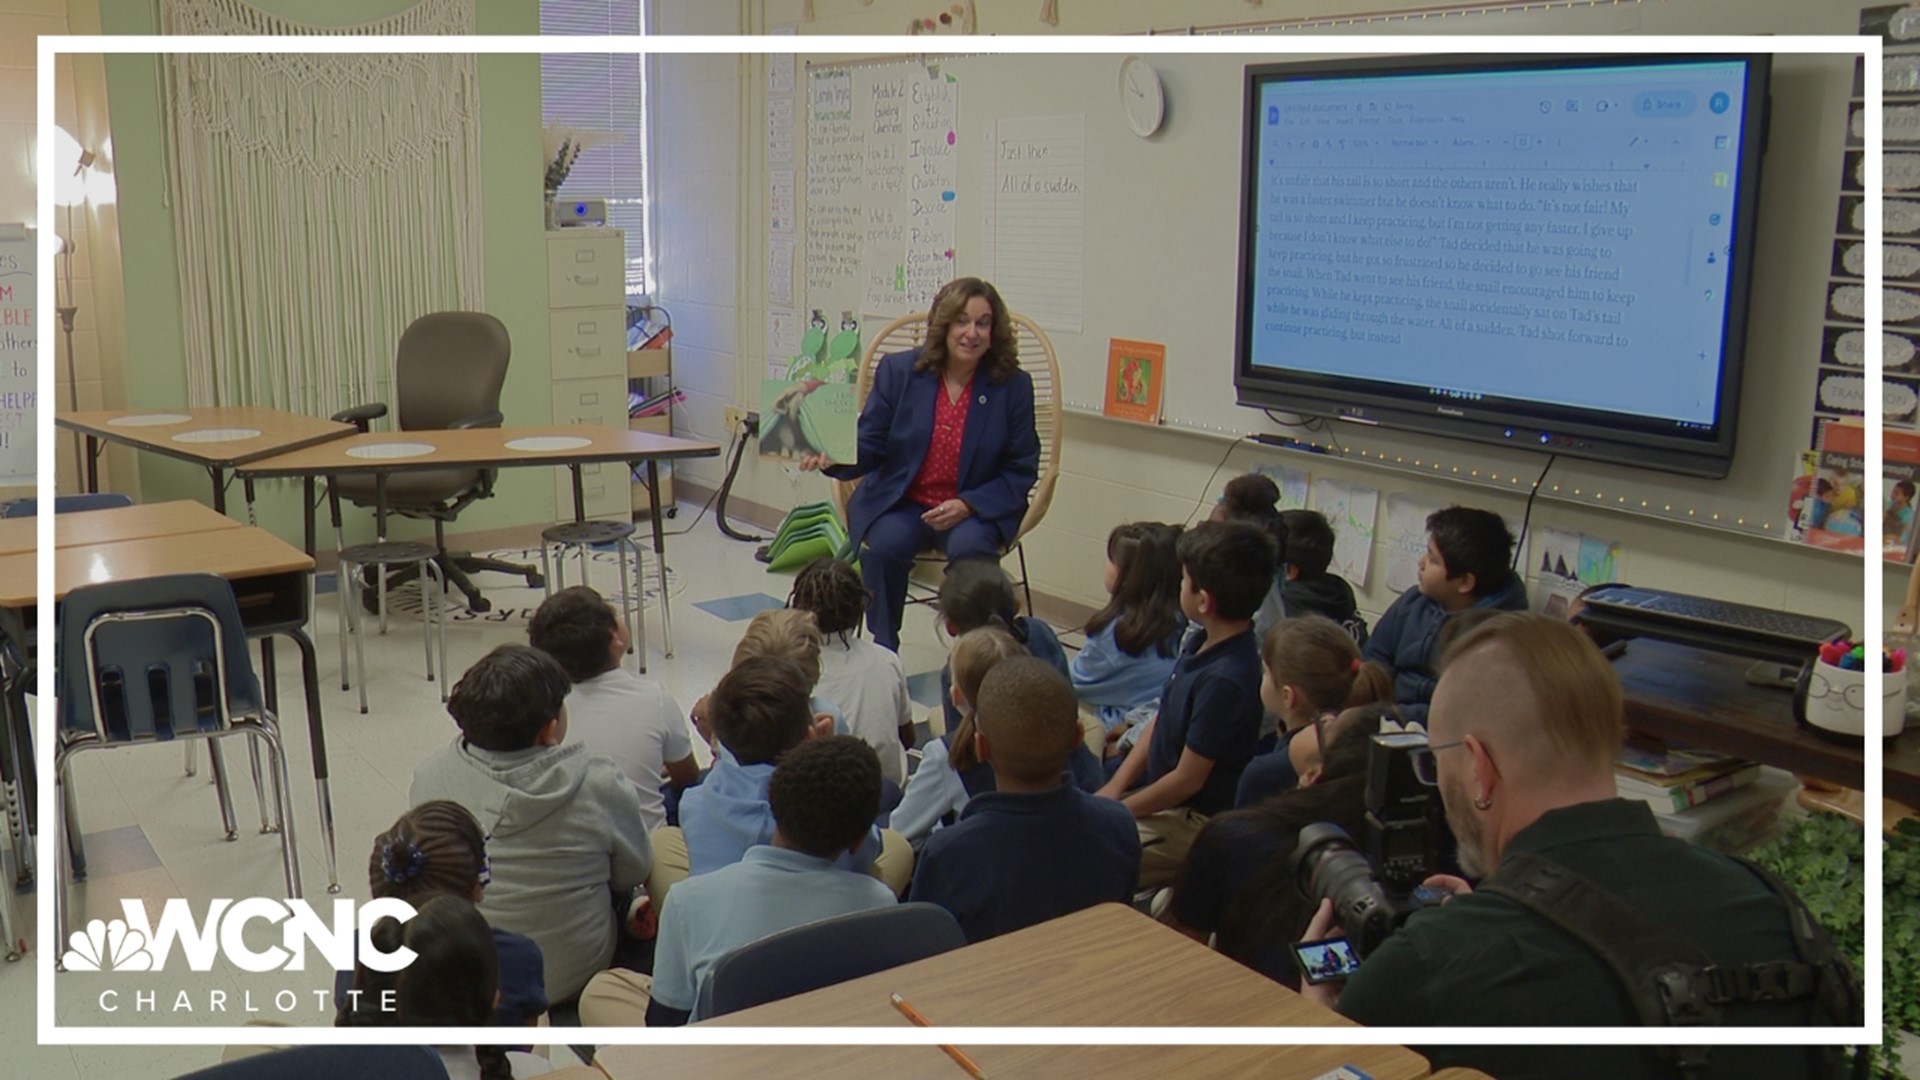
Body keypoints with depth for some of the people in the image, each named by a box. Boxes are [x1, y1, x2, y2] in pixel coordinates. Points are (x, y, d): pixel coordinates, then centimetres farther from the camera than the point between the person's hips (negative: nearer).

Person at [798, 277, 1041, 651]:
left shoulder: (1013, 386, -2)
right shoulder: (898, 371, 0)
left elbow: (1021, 471, 1)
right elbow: (869, 447, 1)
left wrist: (968, 505, -15)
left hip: (976, 510, -1)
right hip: (898, 503, 1)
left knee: (969, 547, -32)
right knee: (885, 545, -30)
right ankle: (883, 652, -9)